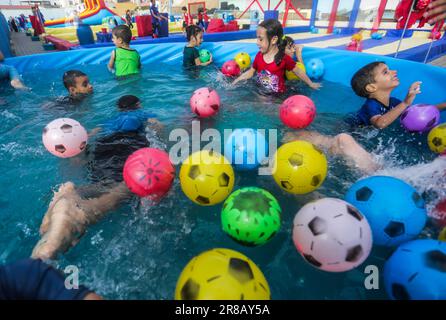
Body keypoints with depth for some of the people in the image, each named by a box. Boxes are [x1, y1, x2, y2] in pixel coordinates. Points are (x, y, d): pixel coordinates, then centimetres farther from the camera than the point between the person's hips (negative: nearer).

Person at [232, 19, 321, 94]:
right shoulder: (259, 56, -1)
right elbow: (251, 71, 11)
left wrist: (311, 84, 7)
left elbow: (298, 72, -2)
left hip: (278, 95, -3)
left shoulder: (284, 58, -13)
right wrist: (237, 80, 3)